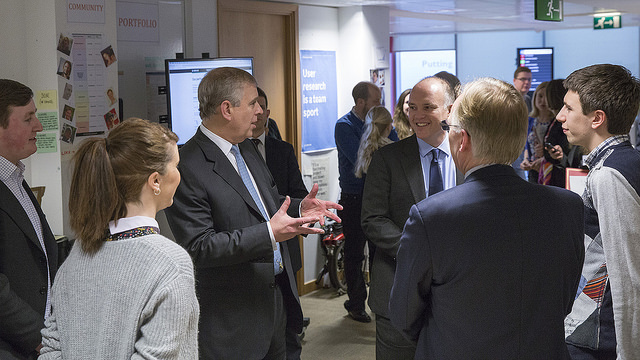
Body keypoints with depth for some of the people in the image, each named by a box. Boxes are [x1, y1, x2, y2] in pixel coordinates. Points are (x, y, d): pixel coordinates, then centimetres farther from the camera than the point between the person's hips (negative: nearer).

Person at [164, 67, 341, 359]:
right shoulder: (188, 167, -21)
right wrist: (269, 234, -30)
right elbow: (199, 247, -24)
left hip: (275, 298, 9)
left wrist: (299, 209, -1)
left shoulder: (246, 149, 9)